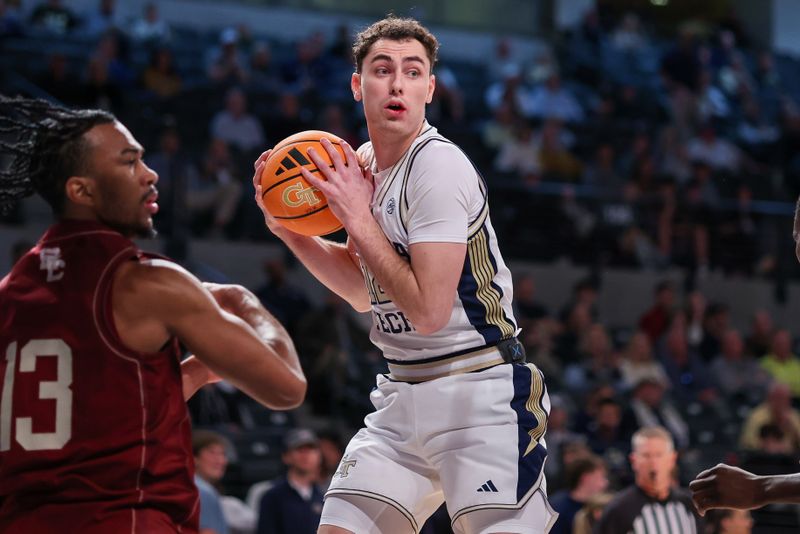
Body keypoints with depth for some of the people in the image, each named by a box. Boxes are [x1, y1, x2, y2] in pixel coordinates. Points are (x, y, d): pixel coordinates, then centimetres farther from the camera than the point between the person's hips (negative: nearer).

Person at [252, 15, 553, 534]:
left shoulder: (439, 167, -17)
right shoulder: (364, 162, 10)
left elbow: (429, 310, -22)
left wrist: (359, 220, -16)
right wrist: (287, 226, 9)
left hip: (480, 394, -8)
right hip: (401, 396, 8)